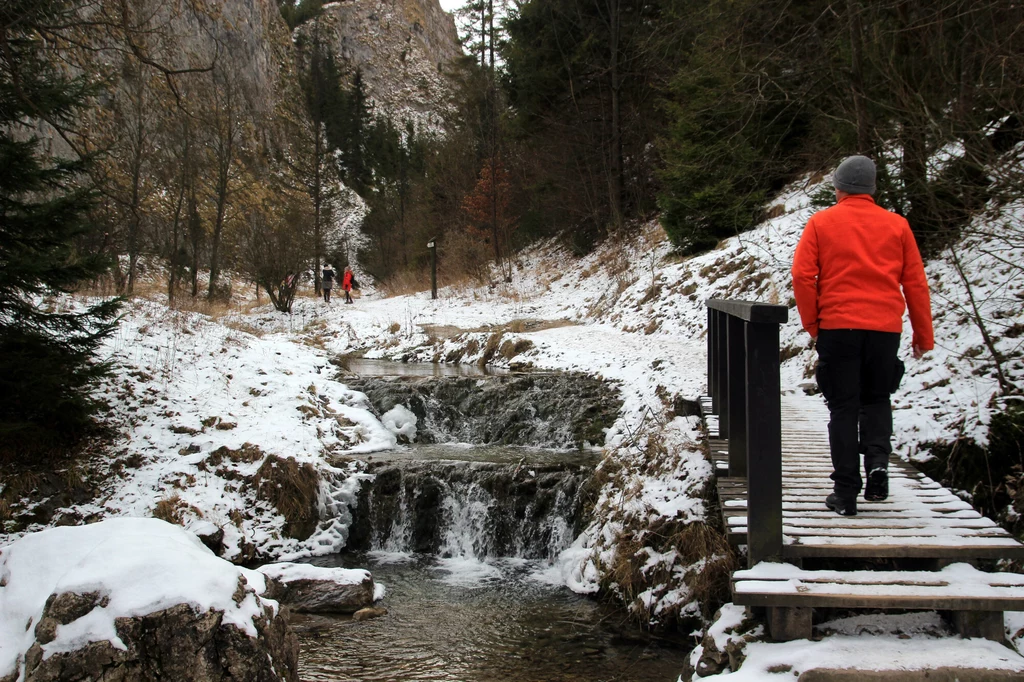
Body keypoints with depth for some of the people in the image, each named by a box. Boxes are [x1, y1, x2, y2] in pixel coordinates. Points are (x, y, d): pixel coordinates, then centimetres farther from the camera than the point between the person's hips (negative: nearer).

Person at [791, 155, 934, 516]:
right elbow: (916, 283, 7)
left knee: (843, 408, 5)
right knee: (876, 399, 19)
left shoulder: (821, 222, 1)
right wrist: (923, 334, 14)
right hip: (885, 327, 2)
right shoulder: (896, 225, 6)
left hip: (837, 327, -1)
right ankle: (877, 458, -5)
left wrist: (812, 323, 5)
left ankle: (846, 492, 4)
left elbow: (802, 275, -6)